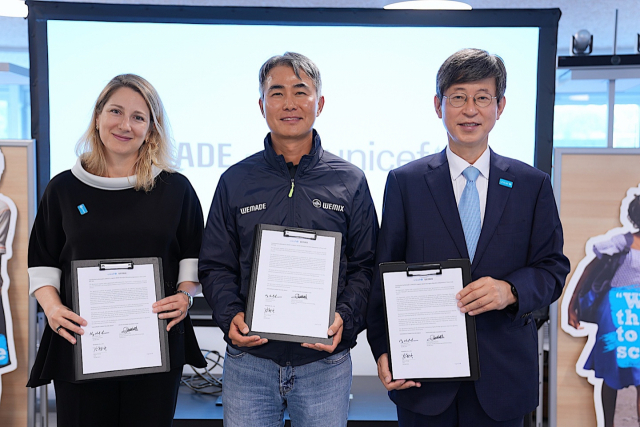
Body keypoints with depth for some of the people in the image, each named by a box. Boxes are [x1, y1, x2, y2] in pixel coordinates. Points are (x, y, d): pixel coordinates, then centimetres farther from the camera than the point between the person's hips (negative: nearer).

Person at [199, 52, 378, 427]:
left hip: (326, 364, 0)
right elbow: (216, 266, 6)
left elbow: (365, 266, 3)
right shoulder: (235, 181, 5)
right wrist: (231, 315, -11)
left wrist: (345, 319, -12)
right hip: (248, 361, 1)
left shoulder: (350, 181, 3)